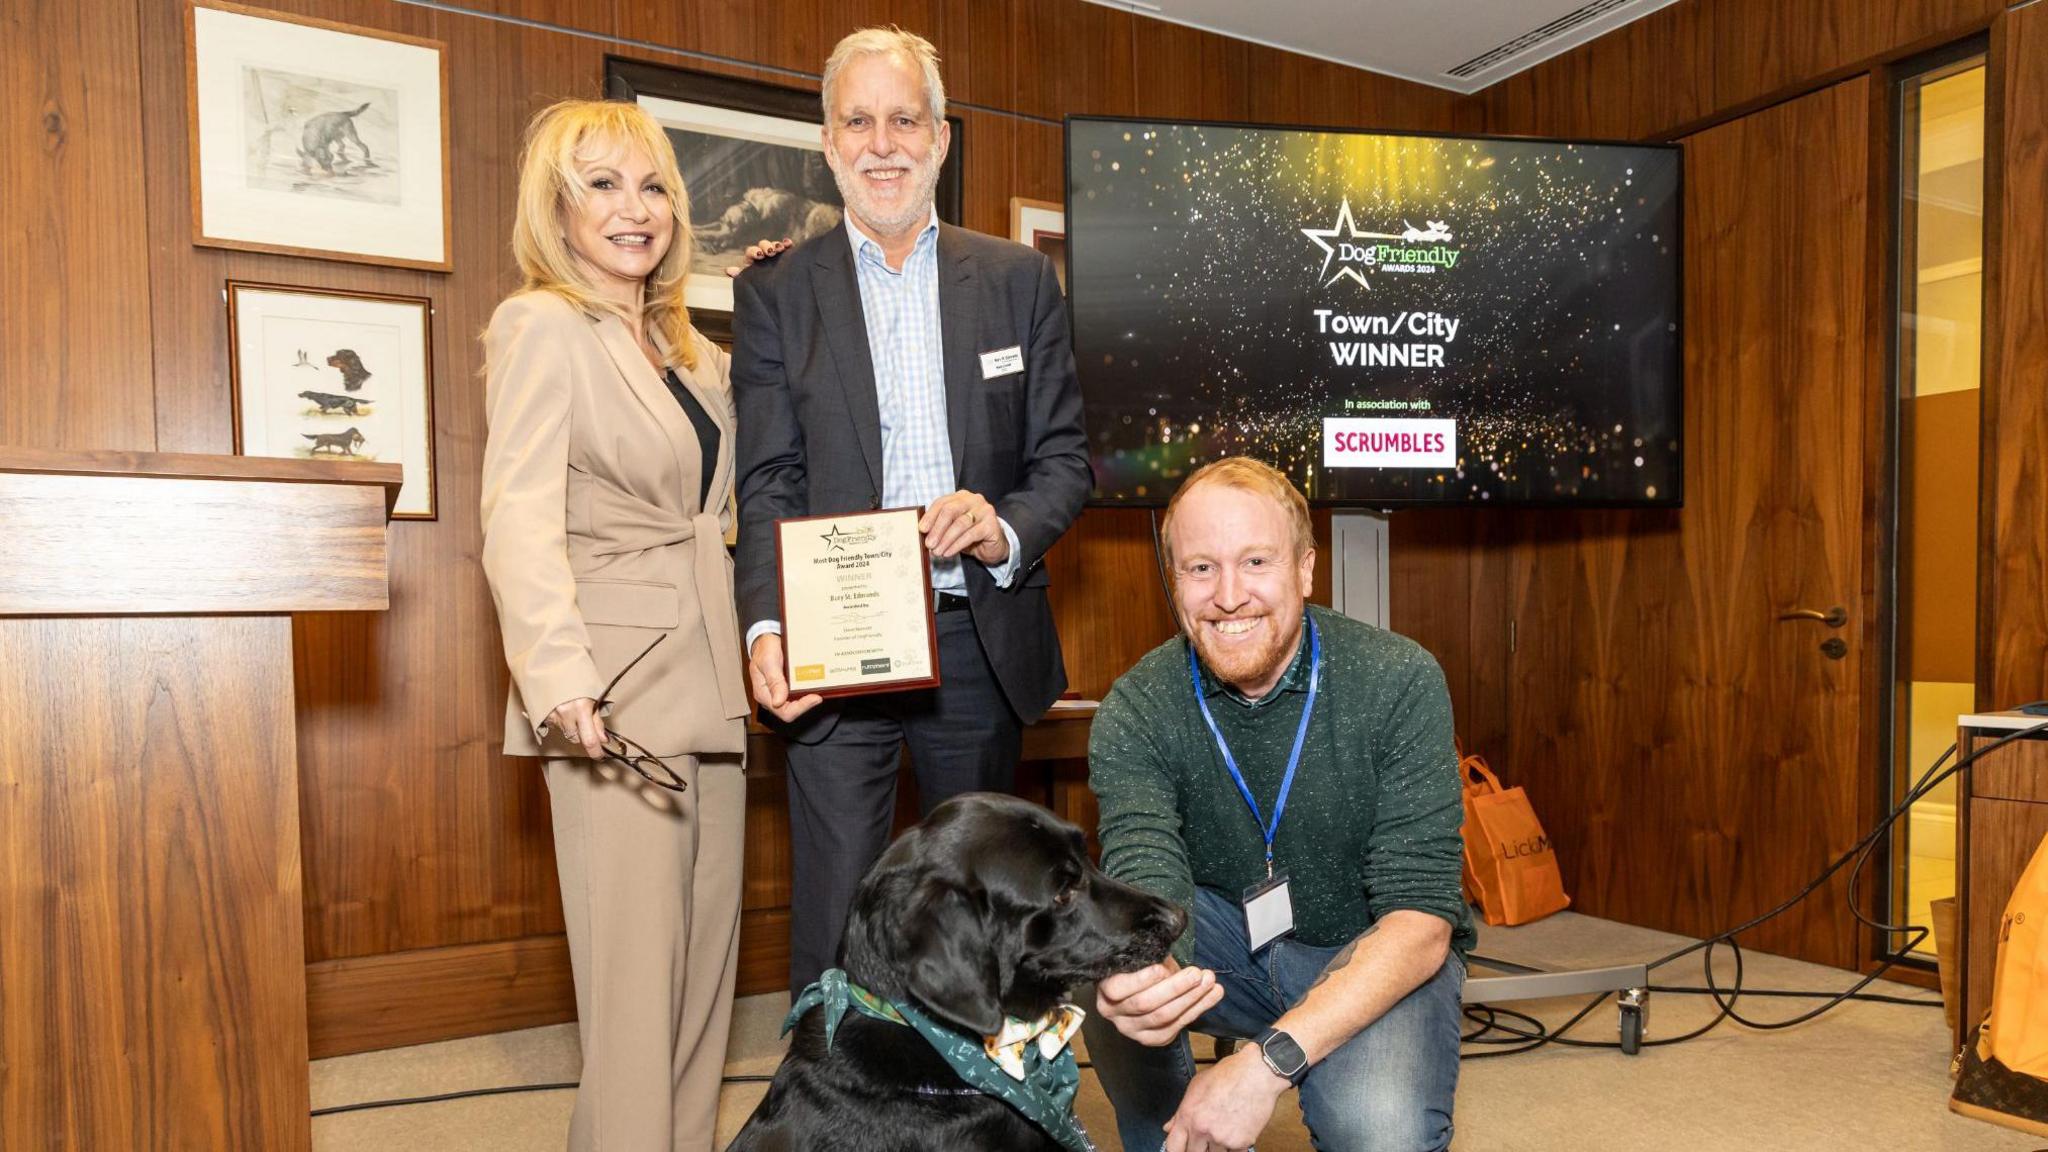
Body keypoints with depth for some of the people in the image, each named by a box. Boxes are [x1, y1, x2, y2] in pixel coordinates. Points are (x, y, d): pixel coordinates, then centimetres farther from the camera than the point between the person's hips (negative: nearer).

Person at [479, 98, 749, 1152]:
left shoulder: (690, 346, 18)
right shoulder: (542, 326, -4)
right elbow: (520, 519, -17)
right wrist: (561, 680, -29)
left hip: (709, 687, 7)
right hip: (616, 699, -7)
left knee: (706, 962, 13)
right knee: (633, 976, -3)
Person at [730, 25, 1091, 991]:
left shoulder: (1018, 279, 8)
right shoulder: (774, 290, 5)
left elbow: (1065, 456, 6)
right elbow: (768, 482, -1)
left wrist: (1006, 529, -15)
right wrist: (767, 624, -17)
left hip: (981, 644, 2)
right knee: (834, 914, 2)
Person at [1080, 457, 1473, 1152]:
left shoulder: (1400, 682, -20)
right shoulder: (1135, 715, -15)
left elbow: (1419, 921, -23)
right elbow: (1148, 896, -25)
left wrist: (1271, 1057, -35)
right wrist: (1133, 977, -51)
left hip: (1371, 954, -2)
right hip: (1229, 942, 2)